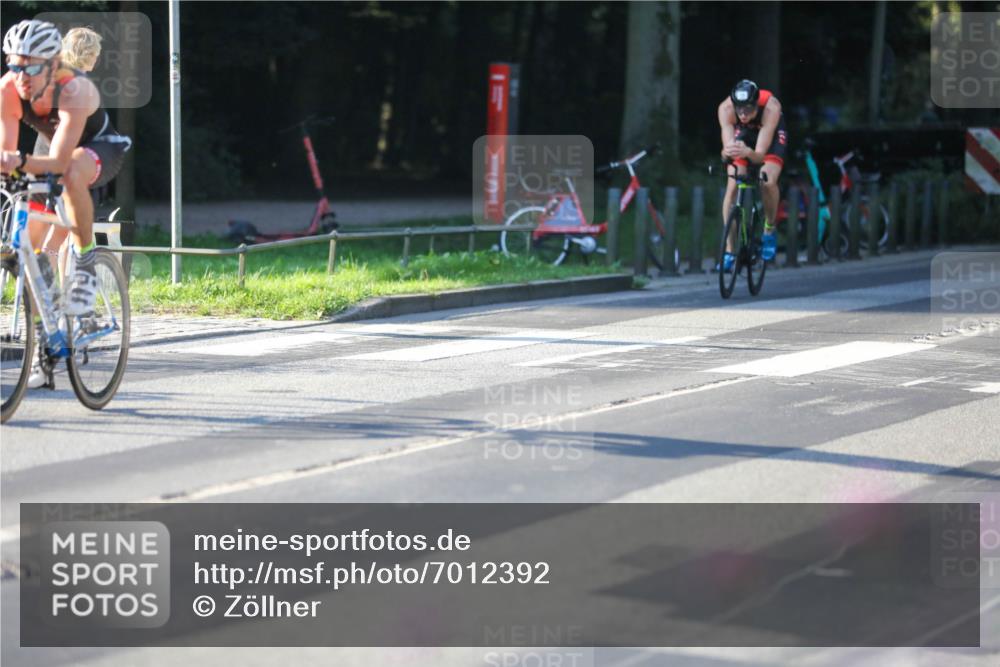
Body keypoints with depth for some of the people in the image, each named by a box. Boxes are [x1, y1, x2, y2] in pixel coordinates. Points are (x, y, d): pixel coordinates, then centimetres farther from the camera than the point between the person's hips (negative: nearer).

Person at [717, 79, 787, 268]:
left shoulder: (771, 107, -41)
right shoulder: (725, 108, -36)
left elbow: (760, 155, -45)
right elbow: (727, 145, -41)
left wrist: (747, 152, -66)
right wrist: (727, 152, -64)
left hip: (772, 134, -2)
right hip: (743, 134, 2)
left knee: (768, 183, -27)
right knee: (732, 187, -16)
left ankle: (769, 230, 1)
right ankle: (729, 251, -9)